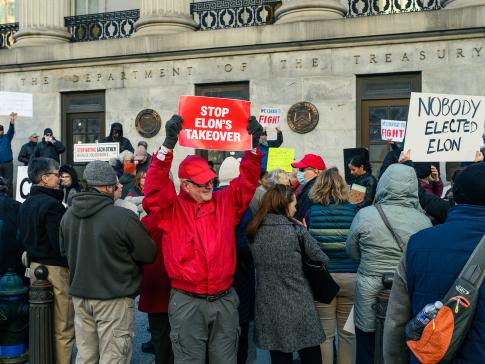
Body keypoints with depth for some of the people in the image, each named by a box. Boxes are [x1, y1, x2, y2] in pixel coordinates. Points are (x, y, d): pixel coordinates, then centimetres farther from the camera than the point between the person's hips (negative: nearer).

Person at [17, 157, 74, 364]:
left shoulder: (26, 204, 10)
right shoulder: (51, 204, -18)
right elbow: (62, 242, -22)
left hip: (35, 266, 9)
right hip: (55, 269, -9)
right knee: (63, 328, 1)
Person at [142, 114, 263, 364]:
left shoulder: (225, 203, 6)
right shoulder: (171, 209, -3)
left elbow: (247, 181, 1)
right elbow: (155, 186, -17)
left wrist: (253, 146, -12)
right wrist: (169, 145, -26)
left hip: (224, 300, 3)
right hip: (186, 302, -3)